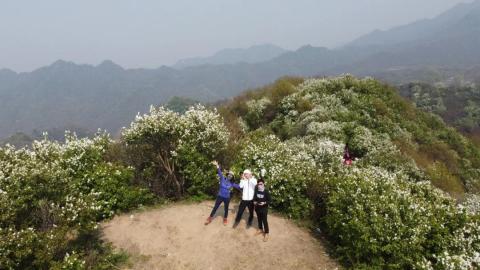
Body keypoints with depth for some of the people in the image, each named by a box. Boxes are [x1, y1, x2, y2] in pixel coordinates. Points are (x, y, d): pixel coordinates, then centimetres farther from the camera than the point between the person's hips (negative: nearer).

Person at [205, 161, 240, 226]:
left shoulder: (232, 183, -3)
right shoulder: (222, 179, -11)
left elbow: (238, 186, 2)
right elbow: (219, 172, -26)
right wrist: (217, 165, -41)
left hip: (227, 198, 2)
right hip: (220, 196, -2)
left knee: (226, 209, 16)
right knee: (215, 207, 8)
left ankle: (225, 219, 38)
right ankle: (210, 219, 22)